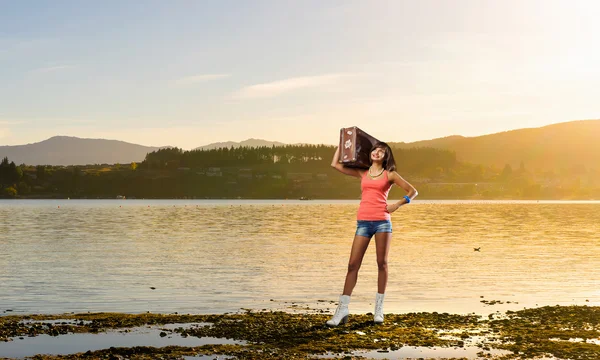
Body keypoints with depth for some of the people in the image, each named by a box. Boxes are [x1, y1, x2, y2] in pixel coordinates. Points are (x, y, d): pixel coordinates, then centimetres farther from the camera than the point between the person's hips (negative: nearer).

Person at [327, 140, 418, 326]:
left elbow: (413, 191, 8)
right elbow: (335, 164, 16)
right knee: (353, 264, -4)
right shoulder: (362, 173, 15)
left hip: (382, 221, -2)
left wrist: (397, 205, -4)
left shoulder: (390, 175, 8)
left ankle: (379, 308, 10)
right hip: (363, 222, 2)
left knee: (382, 263, 1)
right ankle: (343, 308, -5)